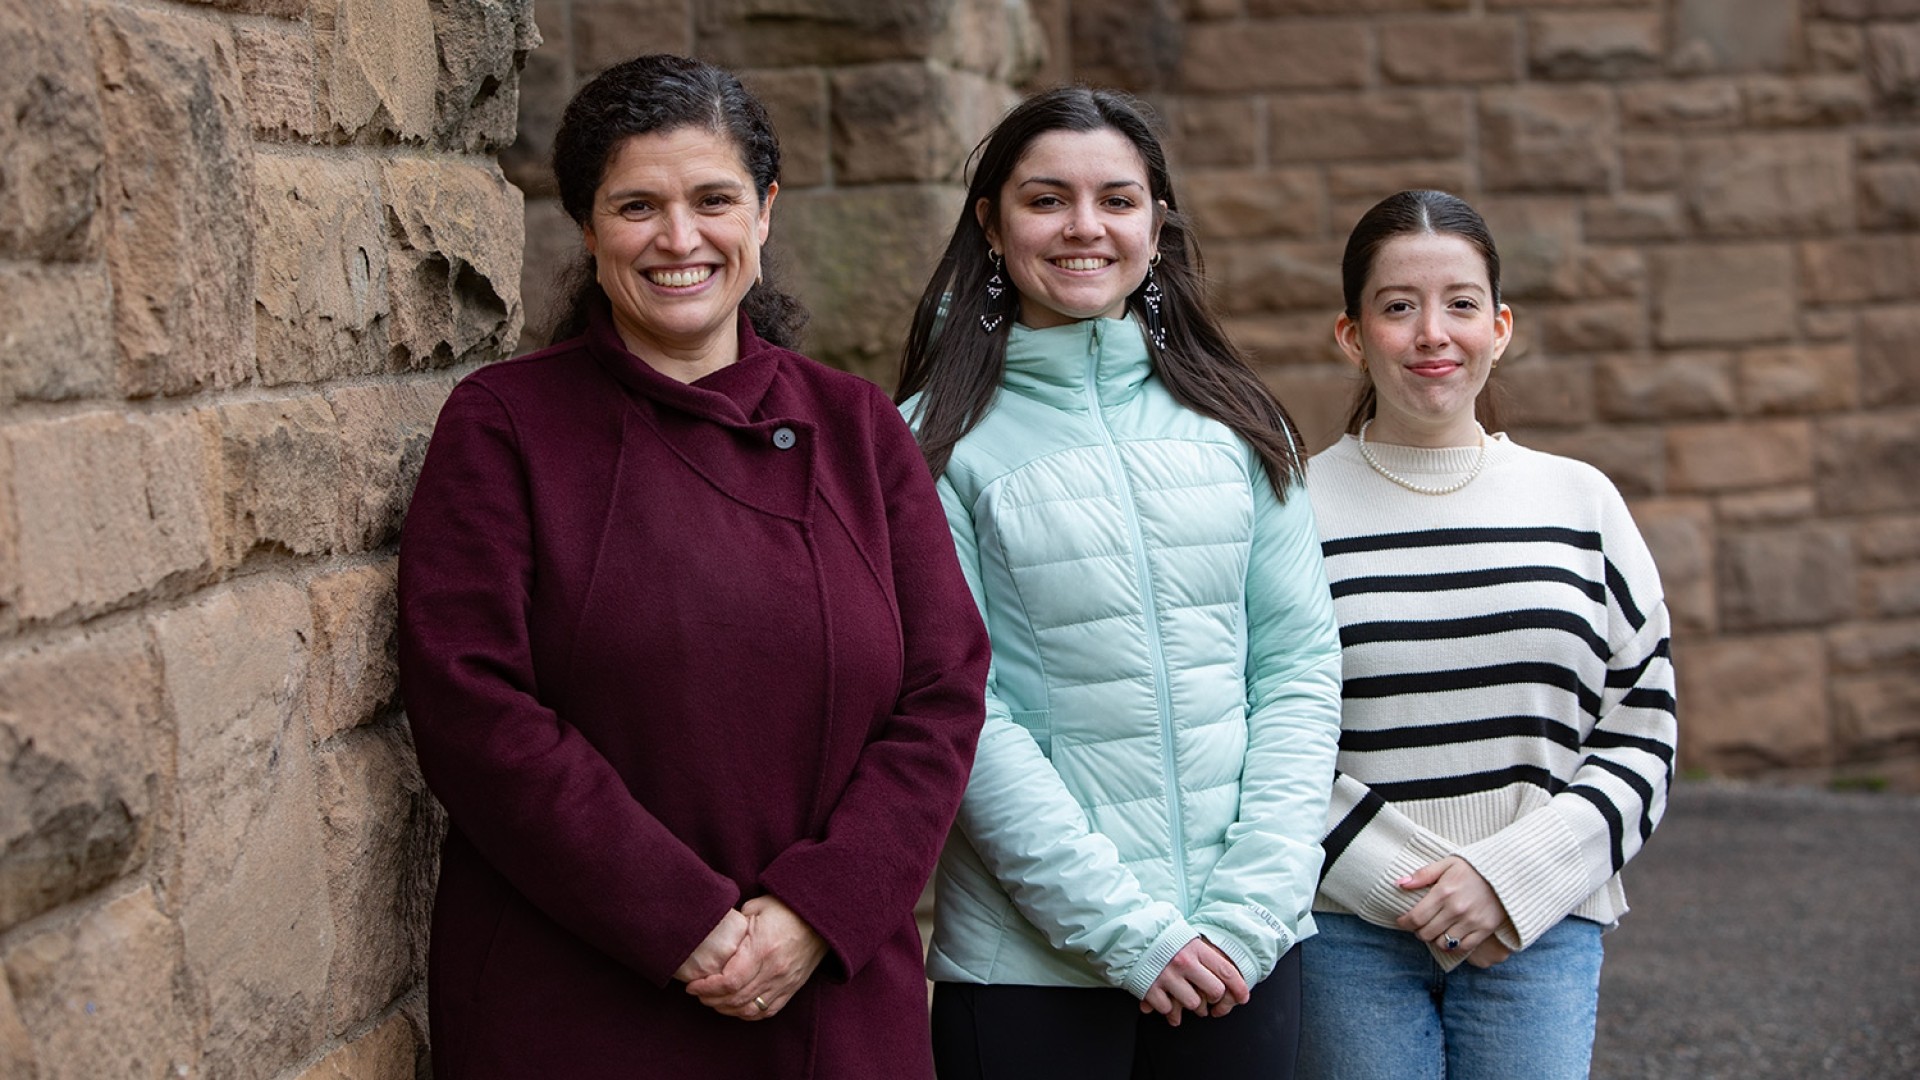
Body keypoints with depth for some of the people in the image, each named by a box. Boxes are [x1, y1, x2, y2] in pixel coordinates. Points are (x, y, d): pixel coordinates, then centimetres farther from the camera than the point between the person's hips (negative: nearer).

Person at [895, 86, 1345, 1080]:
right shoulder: (938, 442, -4)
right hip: (1031, 964, -3)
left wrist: (1248, 910, -7)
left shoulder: (1236, 422, 7)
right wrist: (1125, 929, -13)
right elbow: (959, 715, -9)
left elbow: (1300, 666, 3)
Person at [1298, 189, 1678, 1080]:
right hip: (1347, 935, -1)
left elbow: (1643, 734, 6)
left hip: (1541, 931, 2)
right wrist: (1400, 886, -11)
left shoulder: (1579, 503, 6)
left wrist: (1514, 876, -7)